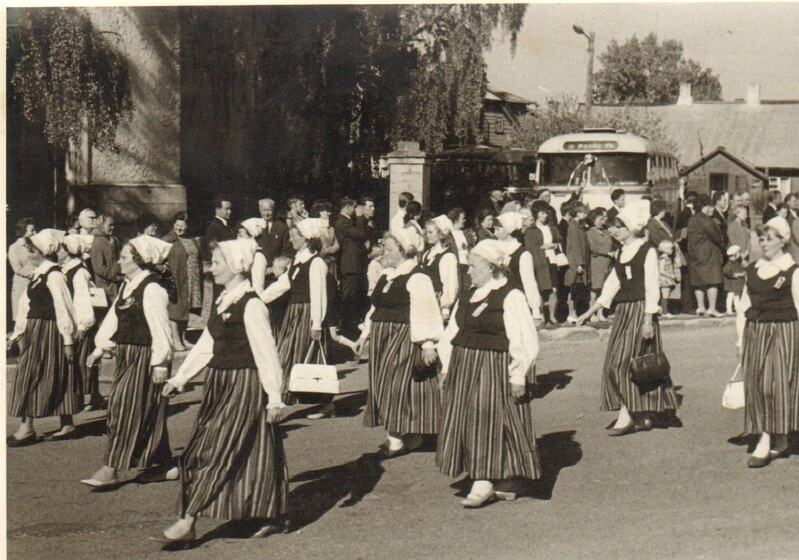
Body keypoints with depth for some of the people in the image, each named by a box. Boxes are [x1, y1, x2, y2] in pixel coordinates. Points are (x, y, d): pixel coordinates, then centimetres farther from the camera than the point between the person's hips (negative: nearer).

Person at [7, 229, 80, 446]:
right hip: (34, 332, 9)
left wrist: (68, 340, -18)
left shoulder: (54, 276, -15)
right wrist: (16, 334, 16)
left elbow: (62, 309, -17)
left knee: (31, 377, -8)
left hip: (48, 332, -9)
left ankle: (27, 427, -4)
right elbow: (26, 305, 17)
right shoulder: (38, 275, 13)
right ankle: (66, 423, 18)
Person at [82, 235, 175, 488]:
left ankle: (109, 470, -4)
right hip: (126, 356, 9)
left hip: (144, 357, -9)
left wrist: (160, 363, -19)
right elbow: (113, 319, 18)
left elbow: (160, 329, -18)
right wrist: (99, 349, 15)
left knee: (125, 408, -8)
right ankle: (161, 465, 21)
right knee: (146, 412, 12)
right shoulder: (127, 286, 12)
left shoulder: (151, 289, -16)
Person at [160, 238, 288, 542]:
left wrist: (274, 397, -18)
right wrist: (179, 379, 15)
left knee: (217, 451, -7)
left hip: (244, 384, -9)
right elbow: (206, 345, 17)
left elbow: (266, 353, -17)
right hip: (220, 383, 9)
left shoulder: (251, 306, -16)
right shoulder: (222, 302, 11)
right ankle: (268, 517, 20)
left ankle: (188, 520, -6)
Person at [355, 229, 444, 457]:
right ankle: (395, 436, 15)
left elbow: (424, 314, -17)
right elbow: (375, 309, 23)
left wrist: (427, 344, -22)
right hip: (382, 339, 9)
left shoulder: (417, 279, -12)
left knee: (397, 384, -8)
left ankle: (397, 439, -3)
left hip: (403, 337, -9)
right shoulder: (386, 278, 15)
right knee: (383, 385, 9)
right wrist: (365, 335, 21)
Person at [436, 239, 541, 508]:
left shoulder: (511, 297, -11)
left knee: (490, 422, -7)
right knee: (468, 423, 9)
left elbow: (525, 341, -14)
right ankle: (498, 484, 17)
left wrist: (517, 376, -17)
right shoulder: (469, 297, 12)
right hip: (464, 369, 8)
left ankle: (484, 485, -3)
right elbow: (452, 334, 18)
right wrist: (447, 366, 13)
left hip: (494, 370, -8)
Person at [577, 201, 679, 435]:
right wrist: (590, 312, 15)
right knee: (616, 363, 6)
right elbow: (612, 285, 17)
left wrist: (649, 320, -17)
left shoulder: (647, 251, -9)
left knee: (626, 361, -12)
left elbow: (652, 288, -12)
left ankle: (627, 416, -9)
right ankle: (642, 417, 12)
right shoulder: (622, 252, 14)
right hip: (623, 311, 8)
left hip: (640, 310, -8)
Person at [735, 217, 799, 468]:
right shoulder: (752, 270, 12)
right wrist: (741, 338, 11)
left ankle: (766, 443, -8)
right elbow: (744, 306, 15)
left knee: (775, 385, -8)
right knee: (755, 386, 3)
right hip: (755, 332, 6)